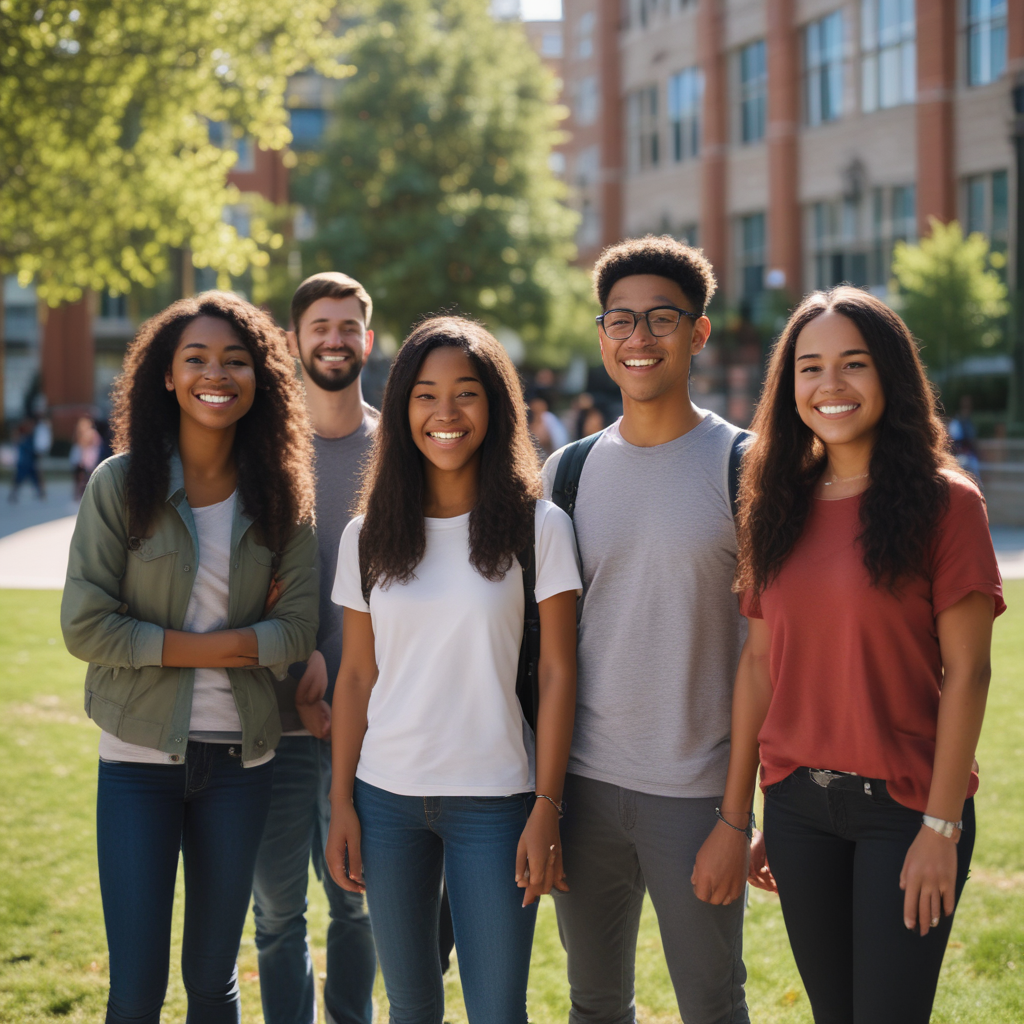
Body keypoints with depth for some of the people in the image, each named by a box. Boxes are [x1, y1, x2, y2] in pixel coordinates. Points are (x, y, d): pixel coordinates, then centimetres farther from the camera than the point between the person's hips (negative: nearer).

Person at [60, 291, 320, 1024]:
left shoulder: (280, 496, 0)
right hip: (140, 753, -2)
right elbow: (85, 626, -11)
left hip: (240, 758, 2)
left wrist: (184, 644, -15)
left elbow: (297, 631, -4)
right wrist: (230, 641, -12)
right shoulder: (120, 484, -7)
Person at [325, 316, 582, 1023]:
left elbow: (557, 673, -4)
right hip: (386, 796, 3)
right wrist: (342, 803, 5)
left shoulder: (538, 526, -4)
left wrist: (547, 809, -9)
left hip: (493, 802, -3)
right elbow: (356, 675, 9)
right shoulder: (369, 536, 5)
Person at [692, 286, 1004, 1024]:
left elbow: (967, 672, -9)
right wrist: (734, 819, 6)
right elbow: (759, 662, 7)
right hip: (797, 804, 4)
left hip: (904, 807, -4)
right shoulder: (780, 504, 7)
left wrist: (941, 826, -13)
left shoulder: (945, 501, -7)